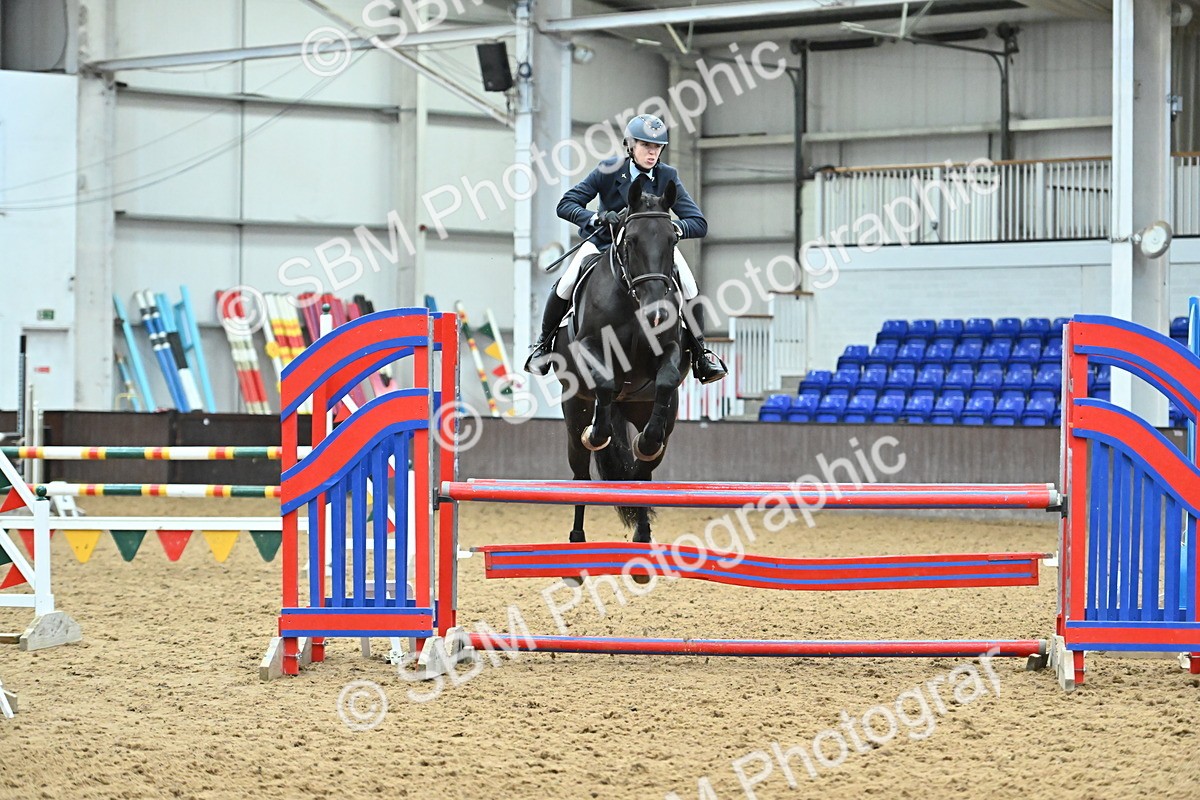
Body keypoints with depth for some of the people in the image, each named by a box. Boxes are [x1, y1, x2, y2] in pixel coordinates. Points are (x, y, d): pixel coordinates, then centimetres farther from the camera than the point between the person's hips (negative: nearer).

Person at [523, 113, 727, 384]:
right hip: (604, 241, -1)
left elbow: (699, 224, -11)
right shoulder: (608, 170, -13)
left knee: (690, 289, -22)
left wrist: (675, 228, -34)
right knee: (565, 284, -26)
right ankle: (544, 342, -1)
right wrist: (596, 218, -36)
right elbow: (566, 204, -16)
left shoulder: (667, 177, -9)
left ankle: (700, 355, -4)